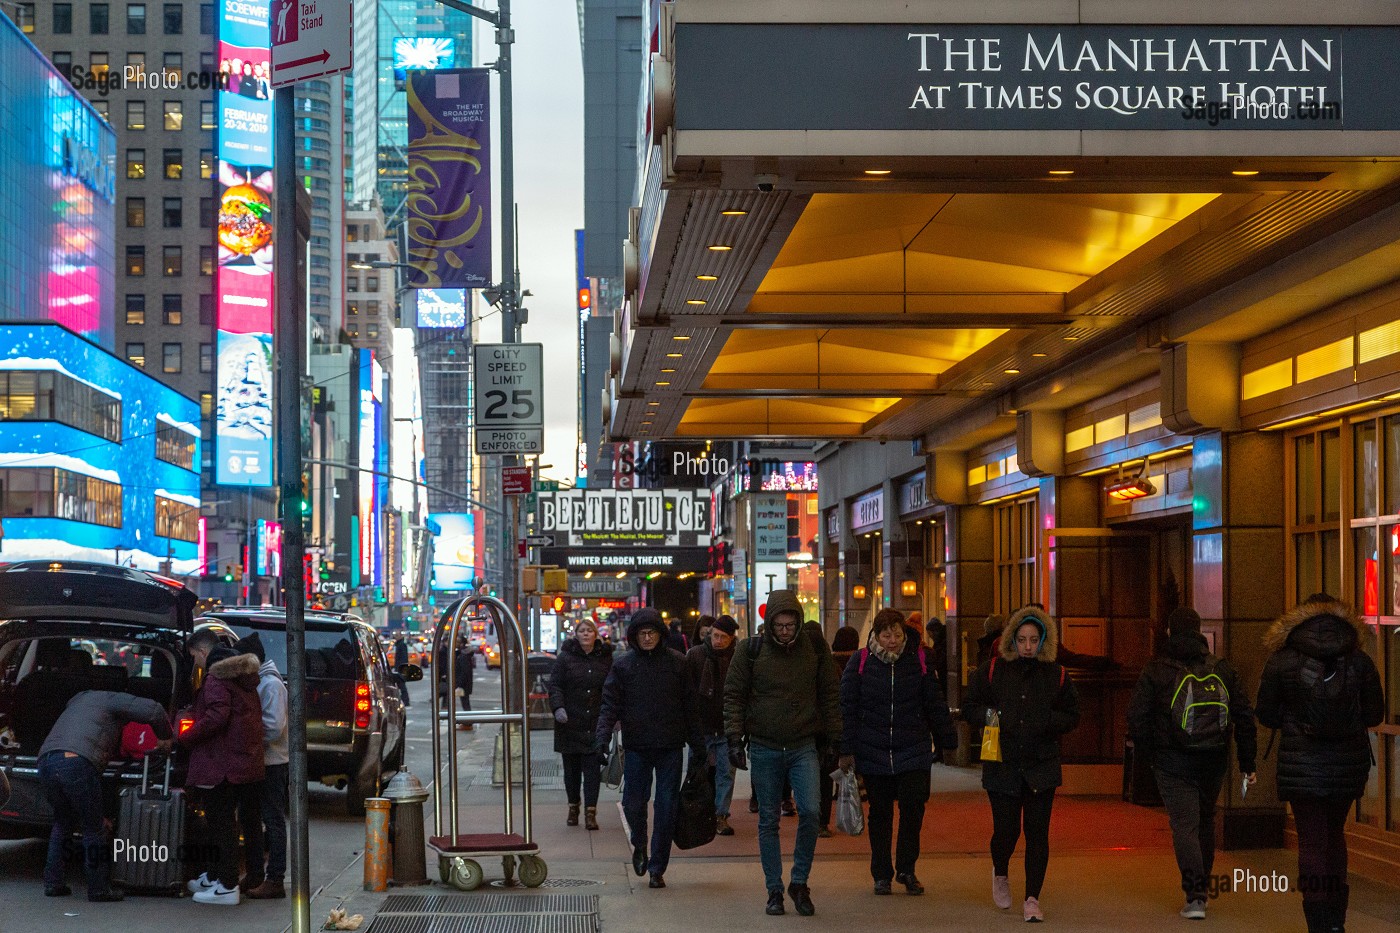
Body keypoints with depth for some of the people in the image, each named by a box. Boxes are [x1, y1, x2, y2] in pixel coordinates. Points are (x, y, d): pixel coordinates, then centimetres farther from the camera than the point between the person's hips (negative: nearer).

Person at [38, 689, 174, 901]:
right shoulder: (111, 700, 17)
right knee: (93, 829, 5)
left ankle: (52, 883, 22)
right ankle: (99, 889, 7)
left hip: (45, 760, 7)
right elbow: (154, 710, 4)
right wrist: (165, 738, 20)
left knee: (63, 823, 26)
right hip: (77, 762, -7)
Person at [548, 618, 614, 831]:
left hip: (596, 723, 0)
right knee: (571, 767, 8)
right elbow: (555, 684, -1)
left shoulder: (605, 658, 7)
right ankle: (573, 807, 24)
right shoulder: (565, 657, 1)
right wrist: (558, 707, -17)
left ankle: (590, 813, -5)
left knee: (592, 768, -5)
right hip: (570, 723, 0)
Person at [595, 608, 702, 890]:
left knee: (666, 808, -1)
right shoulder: (623, 665, 3)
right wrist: (602, 736, -15)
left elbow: (690, 707, 7)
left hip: (670, 748, 0)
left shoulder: (677, 663, 4)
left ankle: (657, 868, 9)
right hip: (636, 748, 0)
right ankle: (639, 845, 30)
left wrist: (697, 745, 6)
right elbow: (610, 705, 0)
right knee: (633, 804, -1)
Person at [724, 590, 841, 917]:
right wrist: (735, 739, -5)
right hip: (764, 749, 0)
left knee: (810, 811, -14)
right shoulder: (750, 650, -2)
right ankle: (774, 890, 15)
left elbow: (829, 696, 8)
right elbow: (734, 695, 2)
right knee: (768, 821, 5)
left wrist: (833, 740, 6)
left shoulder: (815, 650, 1)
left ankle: (799, 883, 2)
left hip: (804, 748, 0)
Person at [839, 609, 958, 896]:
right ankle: (882, 874, 20)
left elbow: (935, 704, 7)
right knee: (880, 813, 8)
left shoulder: (919, 660, 1)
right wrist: (847, 750, -3)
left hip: (913, 751, 0)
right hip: (873, 752, 0)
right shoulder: (860, 662, -2)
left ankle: (906, 868, 8)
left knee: (913, 806, -9)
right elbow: (847, 708, 0)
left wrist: (947, 740, 7)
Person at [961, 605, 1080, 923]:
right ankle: (1000, 873, 32)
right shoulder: (992, 671, 2)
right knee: (1006, 830, -2)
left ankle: (1032, 899, 7)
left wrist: (1047, 721, -10)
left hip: (1042, 767, 1)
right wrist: (992, 717, -11)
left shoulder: (1056, 676, 4)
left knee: (1037, 833, -2)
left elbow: (1072, 716, 10)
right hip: (1002, 765, -1)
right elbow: (969, 706, 8)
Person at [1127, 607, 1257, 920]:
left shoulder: (1155, 671, -6)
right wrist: (1247, 762, 8)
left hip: (1173, 762, -4)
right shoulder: (1222, 670, 3)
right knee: (1205, 821, 20)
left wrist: (1147, 751, 7)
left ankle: (1195, 896, -15)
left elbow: (1137, 716, -8)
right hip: (1214, 761, 4)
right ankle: (1202, 885, 31)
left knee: (1184, 824, -3)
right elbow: (1244, 716, 3)